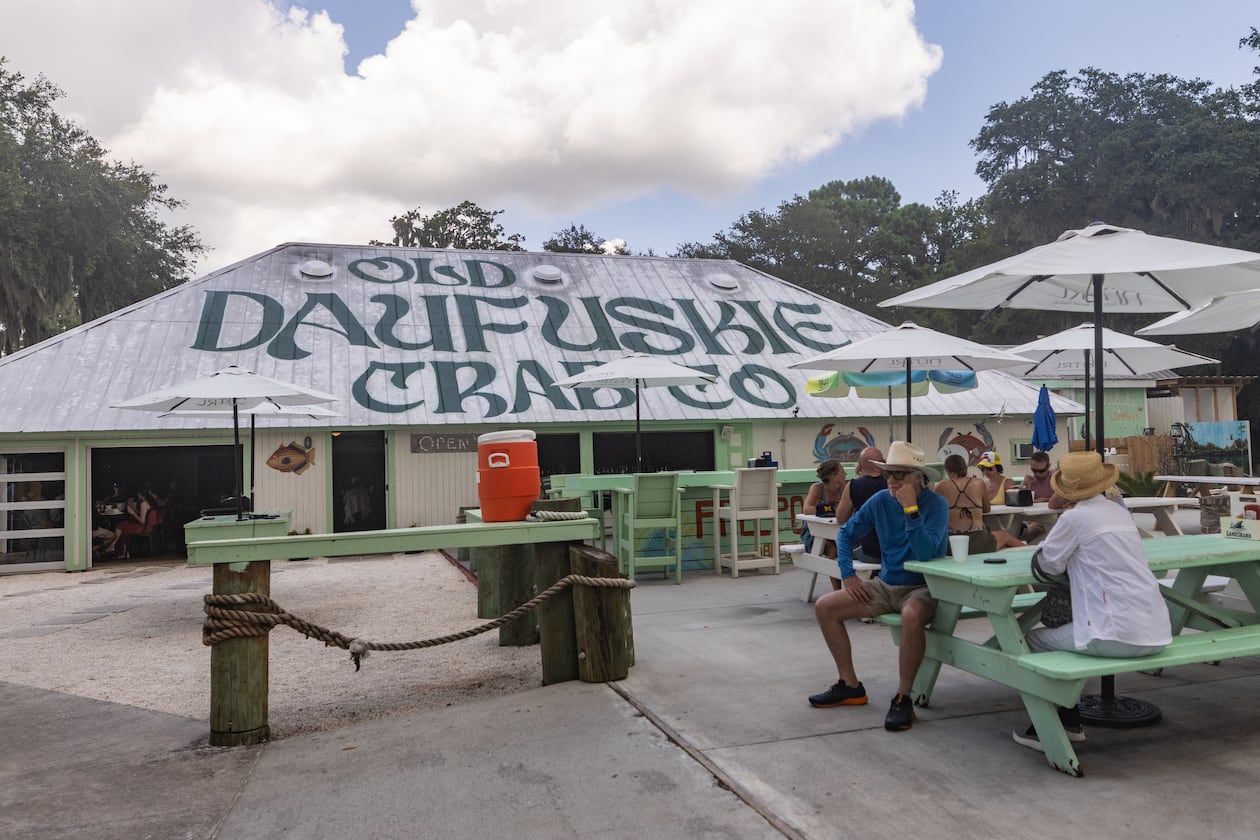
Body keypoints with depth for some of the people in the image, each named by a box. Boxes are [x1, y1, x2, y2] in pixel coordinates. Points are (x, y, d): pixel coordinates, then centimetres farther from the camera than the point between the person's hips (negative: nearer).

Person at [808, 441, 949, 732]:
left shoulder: (936, 505, -15)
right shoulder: (881, 500, -1)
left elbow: (926, 552, -29)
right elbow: (846, 533, 9)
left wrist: (911, 509, -31)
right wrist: (848, 574, -1)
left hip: (922, 588, -6)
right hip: (886, 585, 6)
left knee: (911, 616, -41)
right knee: (824, 607, -4)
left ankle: (903, 698, -22)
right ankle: (850, 686, 8)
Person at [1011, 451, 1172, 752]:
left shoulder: (1076, 516, -9)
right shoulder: (1120, 513, 13)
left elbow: (1049, 563, -1)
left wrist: (1064, 520, 12)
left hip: (1120, 635, -8)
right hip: (1155, 632, 8)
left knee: (1033, 640, 13)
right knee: (1063, 630, 29)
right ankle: (1069, 722, 34)